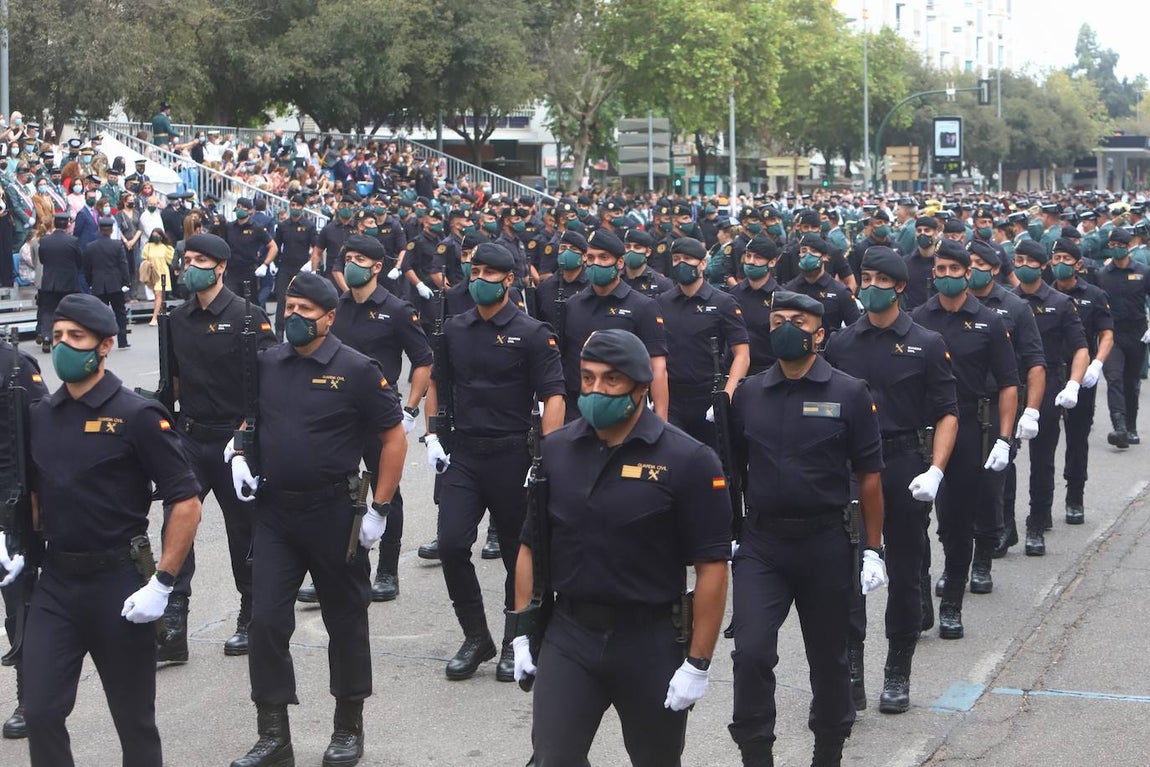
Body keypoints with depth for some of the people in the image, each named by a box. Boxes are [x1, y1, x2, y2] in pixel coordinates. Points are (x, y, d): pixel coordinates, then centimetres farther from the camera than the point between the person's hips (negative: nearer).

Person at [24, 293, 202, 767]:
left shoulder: (136, 417, -10)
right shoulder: (41, 416, 7)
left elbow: (187, 504, -12)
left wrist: (162, 584, -17)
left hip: (117, 583, -4)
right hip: (56, 582, 5)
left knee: (133, 718, 8)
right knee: (40, 710, -1)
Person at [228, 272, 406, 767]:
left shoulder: (356, 370, -9)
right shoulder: (266, 364, 4)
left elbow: (394, 438, -6)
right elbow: (249, 418, 22)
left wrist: (379, 510, -10)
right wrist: (239, 456, 1)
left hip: (333, 512, -4)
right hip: (273, 511, 4)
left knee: (345, 619, 9)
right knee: (265, 620, -2)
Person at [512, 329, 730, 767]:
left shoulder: (688, 462, -10)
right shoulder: (555, 451, 2)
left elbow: (711, 566, -11)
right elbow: (531, 545, 10)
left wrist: (698, 664, -13)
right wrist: (523, 632, 5)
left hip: (651, 643, -2)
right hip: (568, 636, 2)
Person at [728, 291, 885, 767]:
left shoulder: (849, 394, -3)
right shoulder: (748, 394, 5)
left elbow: (869, 476, -2)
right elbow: (733, 469, 11)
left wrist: (872, 550, -4)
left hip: (825, 544, -1)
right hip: (761, 544, 1)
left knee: (828, 656, 12)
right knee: (751, 652, -13)